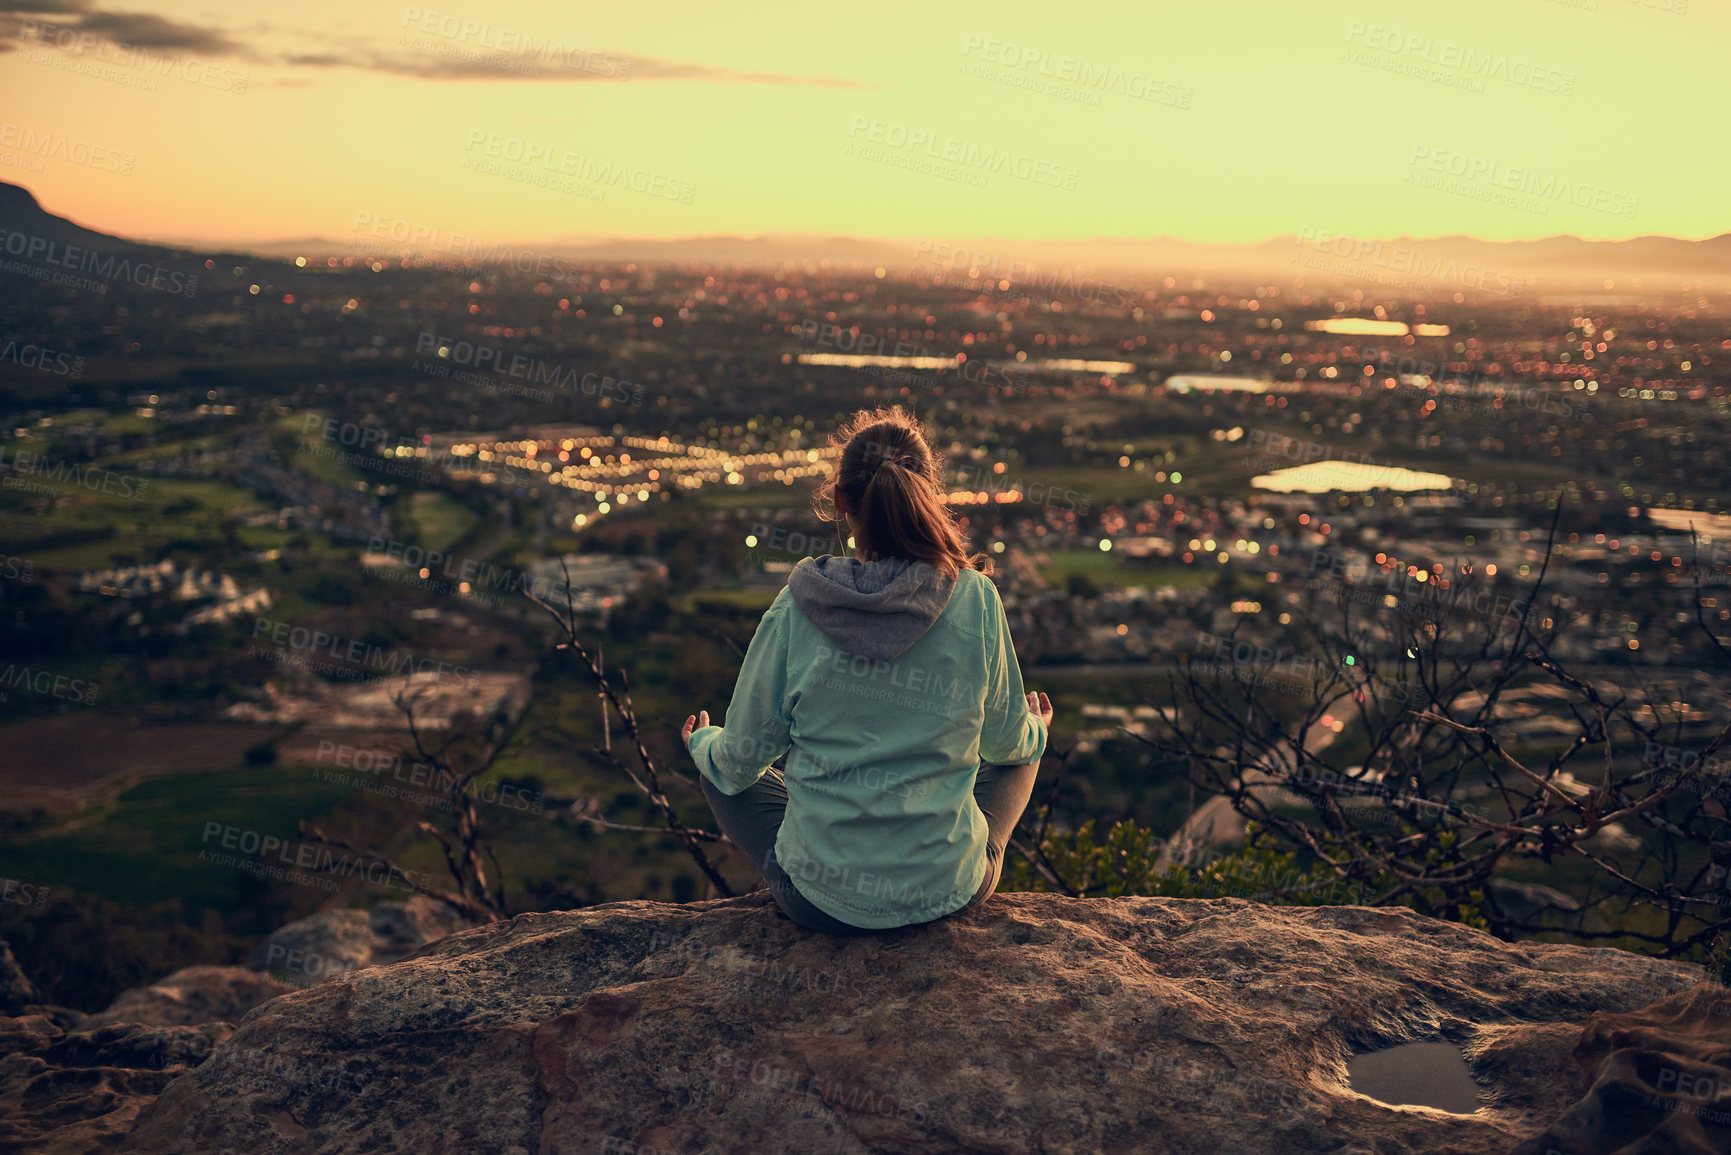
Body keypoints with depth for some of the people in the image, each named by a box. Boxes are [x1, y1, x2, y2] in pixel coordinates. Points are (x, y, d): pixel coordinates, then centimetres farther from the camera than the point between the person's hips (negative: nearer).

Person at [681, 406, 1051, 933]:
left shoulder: (796, 610, -15)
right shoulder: (976, 600, -14)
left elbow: (741, 759, -3)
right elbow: (1008, 742, 2)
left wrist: (702, 742, 22)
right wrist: (1037, 728, 27)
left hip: (822, 902, 0)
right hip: (948, 894, 1)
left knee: (718, 772, 28)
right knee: (1022, 752, 30)